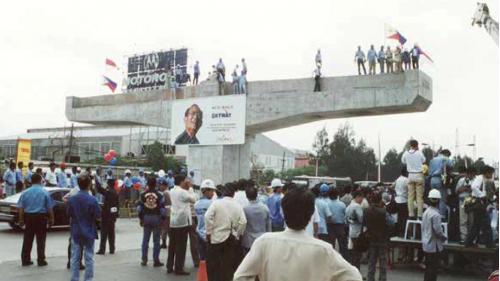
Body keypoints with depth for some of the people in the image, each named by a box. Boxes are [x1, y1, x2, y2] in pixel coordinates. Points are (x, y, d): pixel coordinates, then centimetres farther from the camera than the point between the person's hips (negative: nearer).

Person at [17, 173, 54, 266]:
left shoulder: (25, 193, 2)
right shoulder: (45, 193, -5)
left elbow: (21, 208, 2)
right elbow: (49, 208, -5)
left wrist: (21, 220, 8)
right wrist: (51, 219, 4)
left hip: (28, 217, 3)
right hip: (41, 217, -2)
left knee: (27, 240, 9)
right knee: (40, 240, 3)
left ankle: (25, 260, 13)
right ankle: (41, 260, 5)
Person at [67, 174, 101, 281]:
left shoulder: (72, 199, -6)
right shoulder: (92, 200, -17)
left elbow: (69, 214, 4)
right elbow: (97, 216, -10)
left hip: (75, 232, 3)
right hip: (88, 232, -3)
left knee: (75, 258, 11)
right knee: (89, 258, 7)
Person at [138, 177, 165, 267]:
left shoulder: (143, 194, 0)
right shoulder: (159, 194, -8)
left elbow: (140, 207, 3)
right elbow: (162, 208, -8)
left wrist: (140, 218, 12)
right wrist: (163, 219, 0)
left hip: (146, 217, 3)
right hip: (156, 218, -2)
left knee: (145, 240, 10)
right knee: (156, 240, 3)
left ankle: (144, 260, 15)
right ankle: (156, 261, 5)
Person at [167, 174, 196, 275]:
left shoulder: (172, 191, 10)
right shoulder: (182, 192, -14)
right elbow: (193, 199, -7)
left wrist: (186, 189, 12)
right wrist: (189, 188, -1)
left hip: (173, 221, 8)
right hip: (182, 221, -8)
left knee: (172, 245, 13)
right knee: (181, 246, -2)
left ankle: (169, 267, 18)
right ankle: (178, 269, 1)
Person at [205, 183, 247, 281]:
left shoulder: (216, 203, -6)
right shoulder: (238, 206, 0)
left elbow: (208, 217, -15)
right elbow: (243, 222, -9)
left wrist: (209, 232, -5)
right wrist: (238, 234, 4)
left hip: (217, 238, -2)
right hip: (232, 239, 2)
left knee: (213, 264, 10)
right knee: (229, 266, 9)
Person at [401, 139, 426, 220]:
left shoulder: (406, 153, -2)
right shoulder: (419, 153, -9)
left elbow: (403, 161, 14)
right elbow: (423, 160, 9)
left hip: (410, 175, 3)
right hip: (419, 175, -3)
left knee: (410, 196, 7)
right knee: (419, 196, 1)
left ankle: (411, 215, 7)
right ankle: (420, 215, 0)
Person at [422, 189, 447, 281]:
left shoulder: (426, 212, 6)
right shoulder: (436, 214, -21)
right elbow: (438, 230, -22)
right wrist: (445, 237, -4)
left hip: (426, 245, 8)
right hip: (434, 246, -8)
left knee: (428, 267, 17)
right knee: (433, 268, 0)